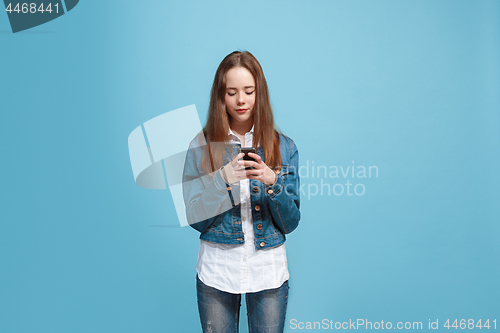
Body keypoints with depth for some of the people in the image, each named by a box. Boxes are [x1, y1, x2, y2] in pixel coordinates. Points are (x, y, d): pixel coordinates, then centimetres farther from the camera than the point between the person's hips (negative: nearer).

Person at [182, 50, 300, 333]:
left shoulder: (283, 147, -1)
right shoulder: (201, 146, -3)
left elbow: (291, 223, -2)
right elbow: (195, 219, -6)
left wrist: (273, 182, -19)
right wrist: (223, 179, -21)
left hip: (270, 271, 1)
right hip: (217, 270, 0)